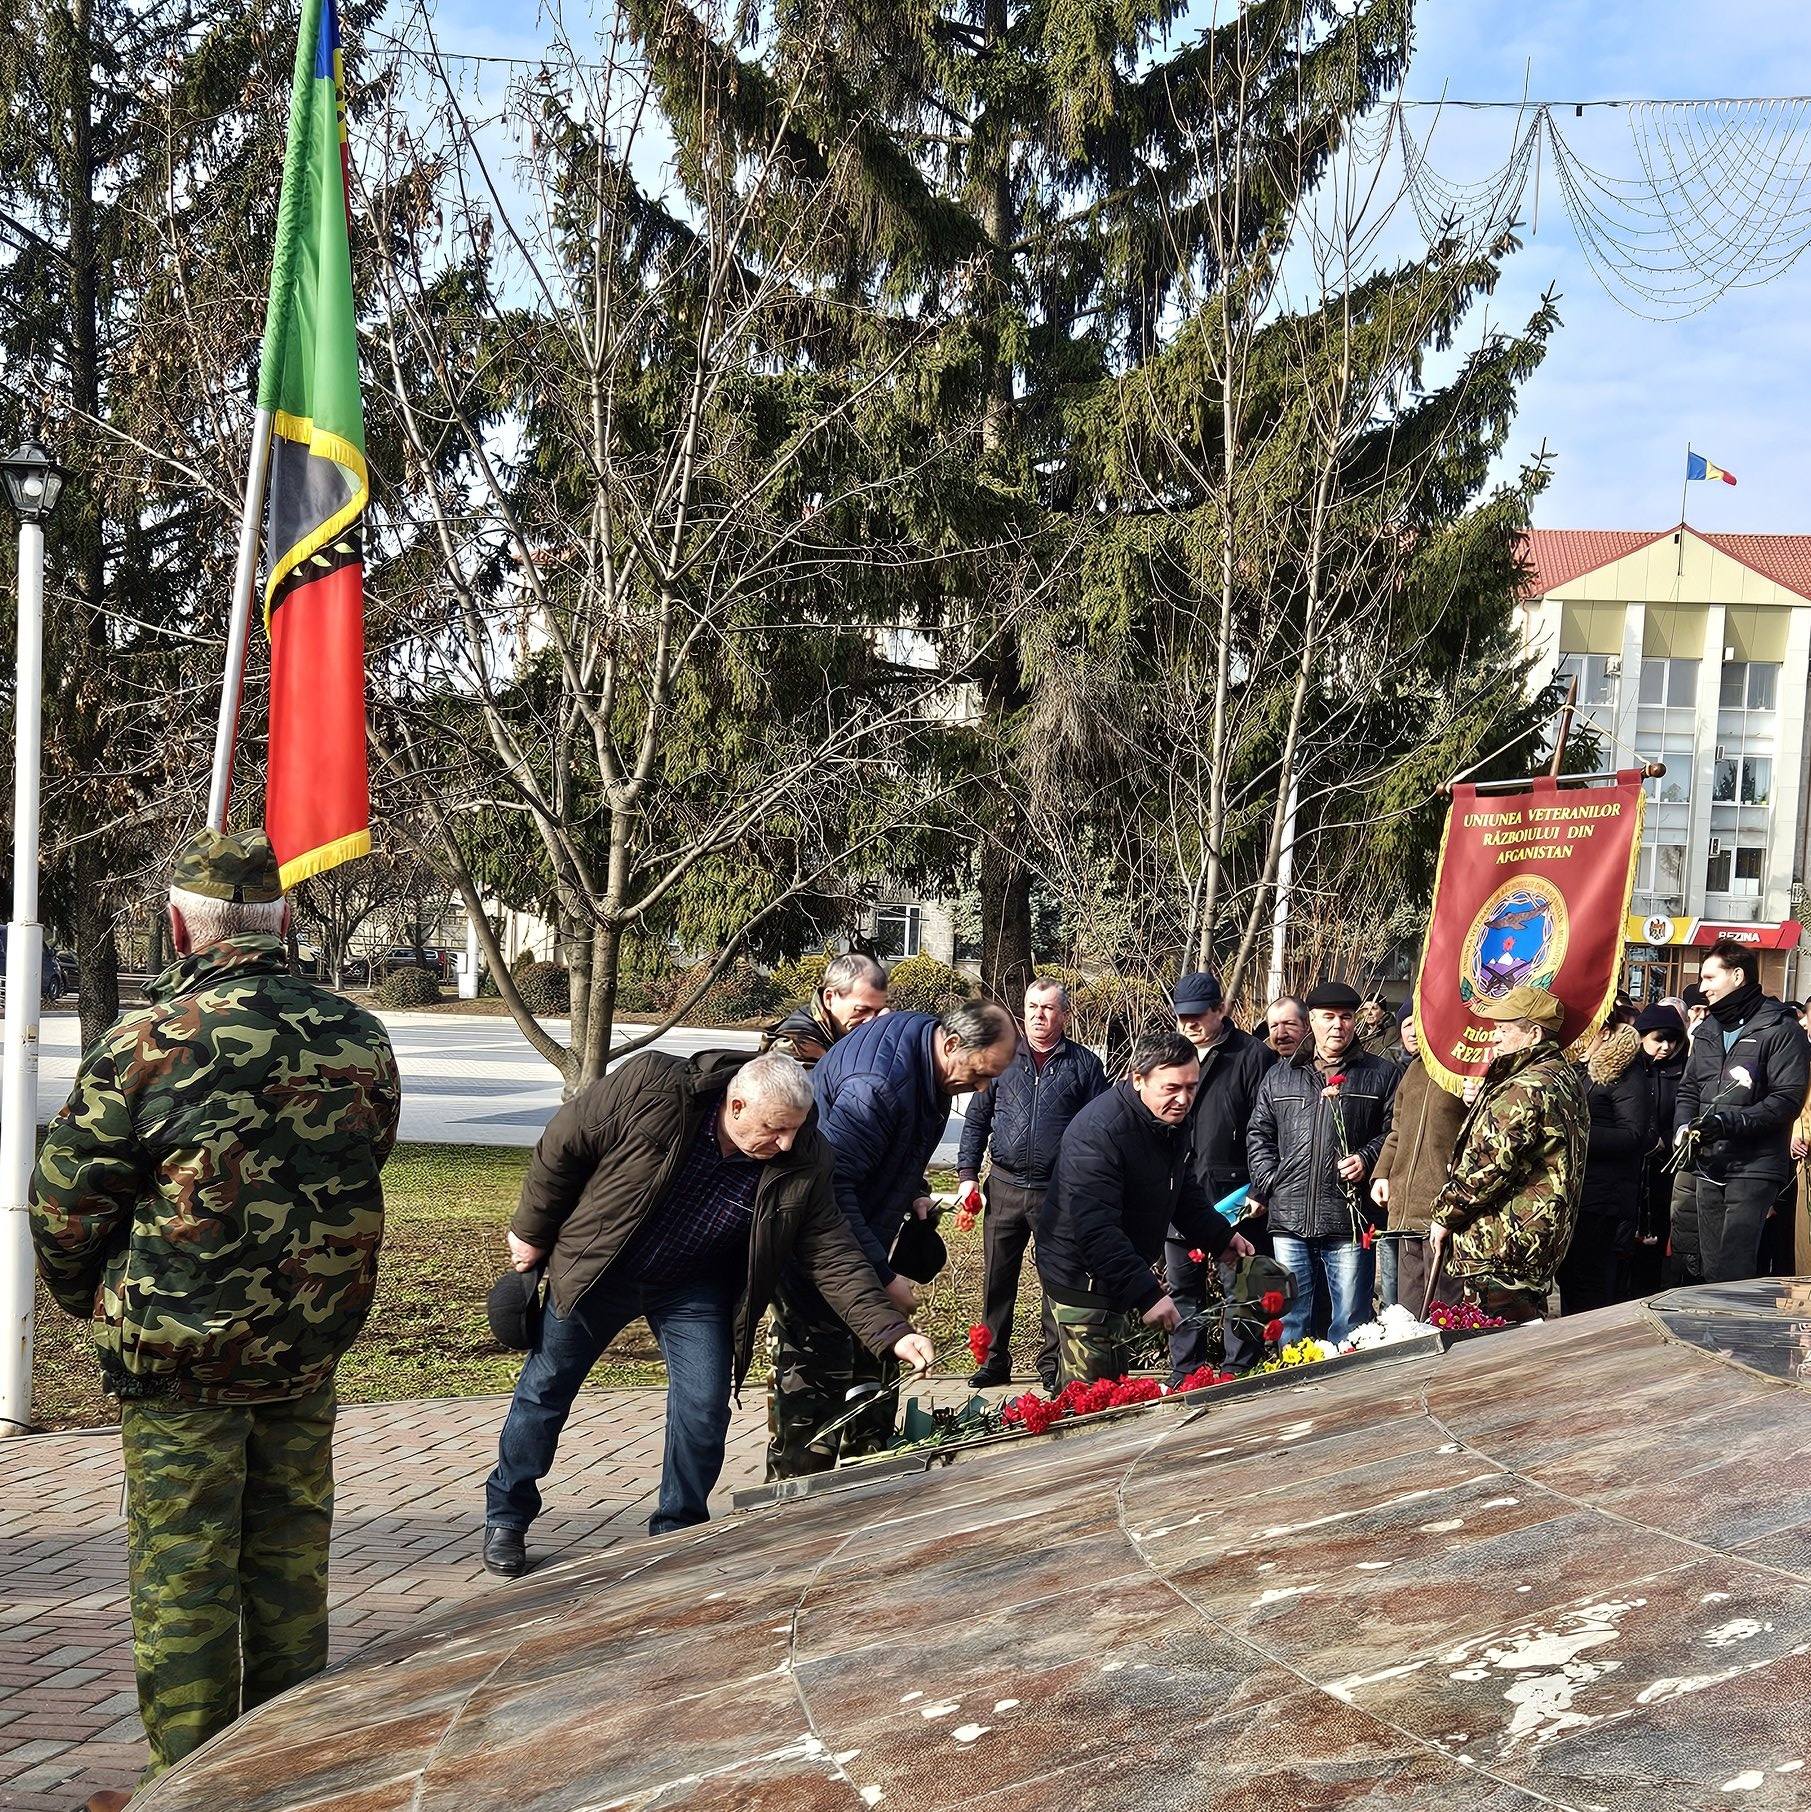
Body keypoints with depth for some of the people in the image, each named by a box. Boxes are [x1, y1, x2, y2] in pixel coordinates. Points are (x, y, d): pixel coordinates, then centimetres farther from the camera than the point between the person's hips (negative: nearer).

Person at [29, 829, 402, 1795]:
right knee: (288, 1556, 17)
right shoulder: (358, 1037, -1)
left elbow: (65, 1203, -7)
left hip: (178, 1353, -4)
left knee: (181, 1571, 7)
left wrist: (93, 1300, 11)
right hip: (311, 1349, 5)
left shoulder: (147, 1042, -15)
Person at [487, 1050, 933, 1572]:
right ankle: (506, 1518, 32)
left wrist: (891, 1331, -27)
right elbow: (563, 1146, -17)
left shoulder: (803, 1163, -22)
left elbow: (832, 1256, -16)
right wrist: (532, 1231, -6)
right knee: (545, 1388, 11)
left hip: (694, 1291, 2)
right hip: (597, 1269, -1)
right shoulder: (648, 1086, -31)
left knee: (704, 1410, -5)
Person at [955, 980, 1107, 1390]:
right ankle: (994, 1360, 18)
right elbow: (976, 1120, 12)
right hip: (1005, 1187, 2)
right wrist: (967, 1175, 4)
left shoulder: (1084, 1064, 3)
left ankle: (1052, 1364, 15)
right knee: (997, 1279, 7)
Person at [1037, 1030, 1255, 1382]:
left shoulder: (1172, 1121, 0)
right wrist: (1147, 1294, -38)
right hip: (1084, 1283, -9)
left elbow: (1183, 1191, 19)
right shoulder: (1098, 1131, -29)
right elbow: (1095, 1231, -34)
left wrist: (1220, 1237, 5)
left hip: (1128, 1277, 9)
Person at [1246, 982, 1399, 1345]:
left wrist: (1367, 1159, -10)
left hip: (1348, 1220, -2)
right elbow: (1259, 1135, 17)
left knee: (1349, 1324, 2)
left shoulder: (1381, 1075, 8)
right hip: (1289, 1219, 2)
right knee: (1289, 1320, 8)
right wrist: (1269, 1183, 4)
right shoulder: (1279, 1077, 15)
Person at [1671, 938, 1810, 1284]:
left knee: (1733, 1273, -14)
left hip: (1754, 1166, -7)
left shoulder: (1781, 1029, -6)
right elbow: (1688, 1090, 20)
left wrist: (1729, 1123, -21)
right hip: (1709, 1166, 7)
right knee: (1709, 1268, 11)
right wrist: (1683, 1128, 0)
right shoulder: (1706, 1032, 17)